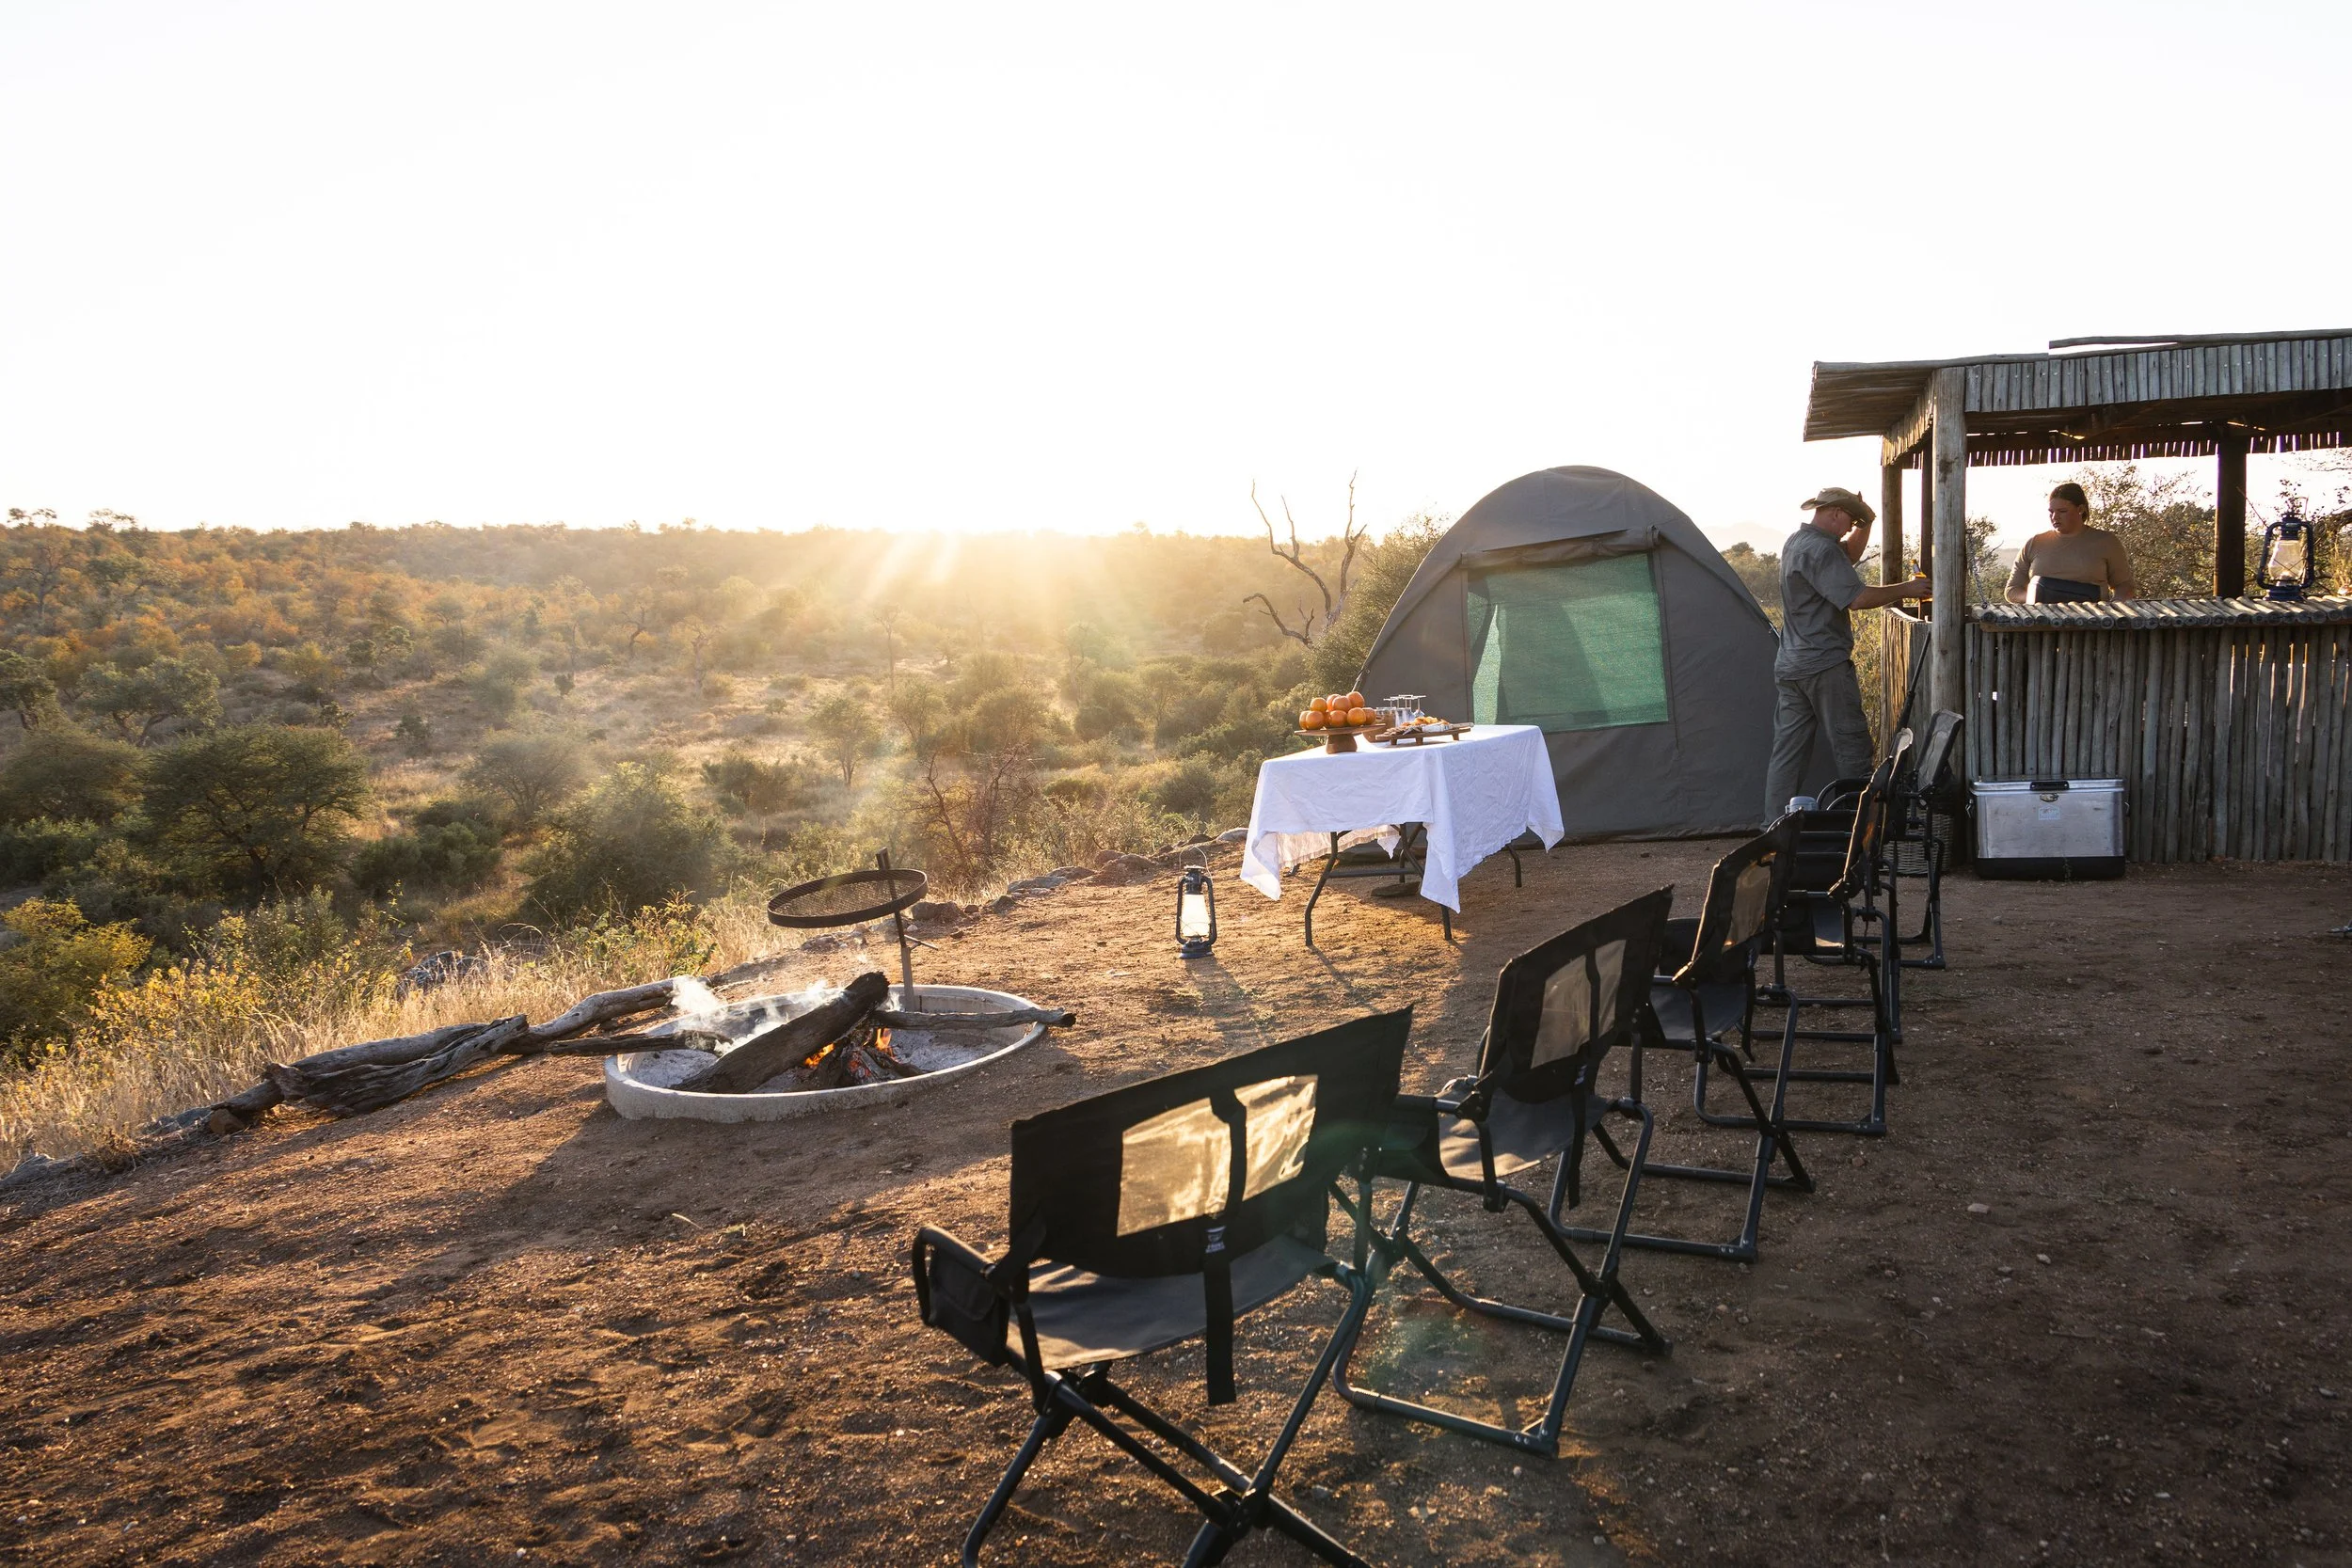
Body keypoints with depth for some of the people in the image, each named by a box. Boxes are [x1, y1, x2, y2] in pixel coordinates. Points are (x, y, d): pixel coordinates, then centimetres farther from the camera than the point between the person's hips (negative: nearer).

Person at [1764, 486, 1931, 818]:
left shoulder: (1796, 542, 16)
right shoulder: (1821, 549, -15)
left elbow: (1849, 555, 28)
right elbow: (1857, 598, -21)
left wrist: (1866, 524, 14)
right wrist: (1906, 589, -10)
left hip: (1790, 666, 9)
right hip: (1826, 666, -9)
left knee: (1787, 752, 7)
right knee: (1851, 747, 0)